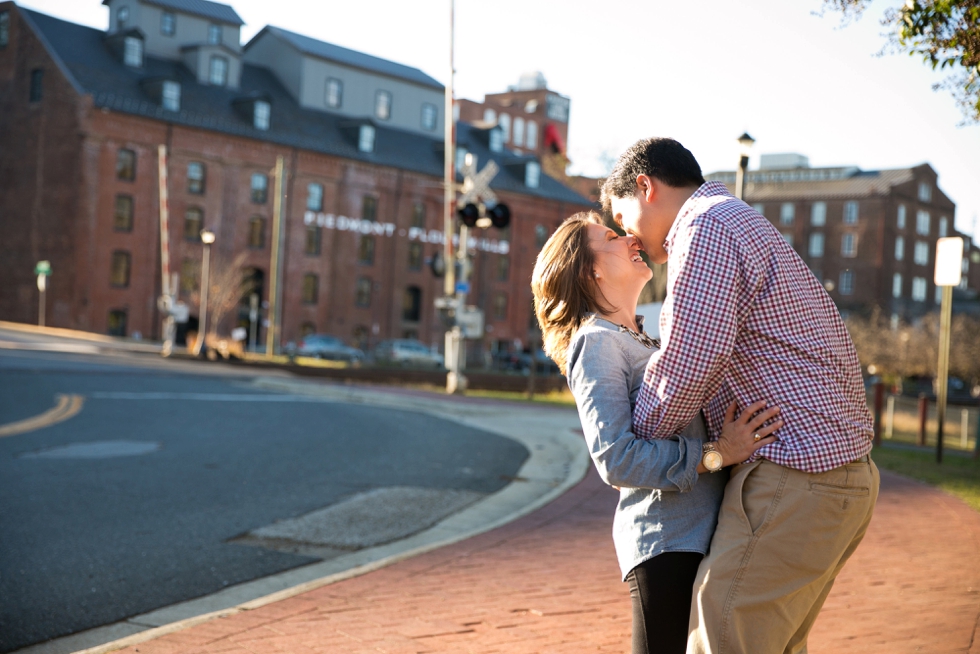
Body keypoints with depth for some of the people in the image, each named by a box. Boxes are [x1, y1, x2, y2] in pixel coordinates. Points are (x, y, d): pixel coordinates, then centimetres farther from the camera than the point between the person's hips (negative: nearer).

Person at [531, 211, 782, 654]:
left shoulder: (639, 339, 22)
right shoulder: (596, 341, -9)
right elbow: (617, 460, -20)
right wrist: (717, 453, -22)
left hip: (697, 533, 10)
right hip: (667, 543, -9)